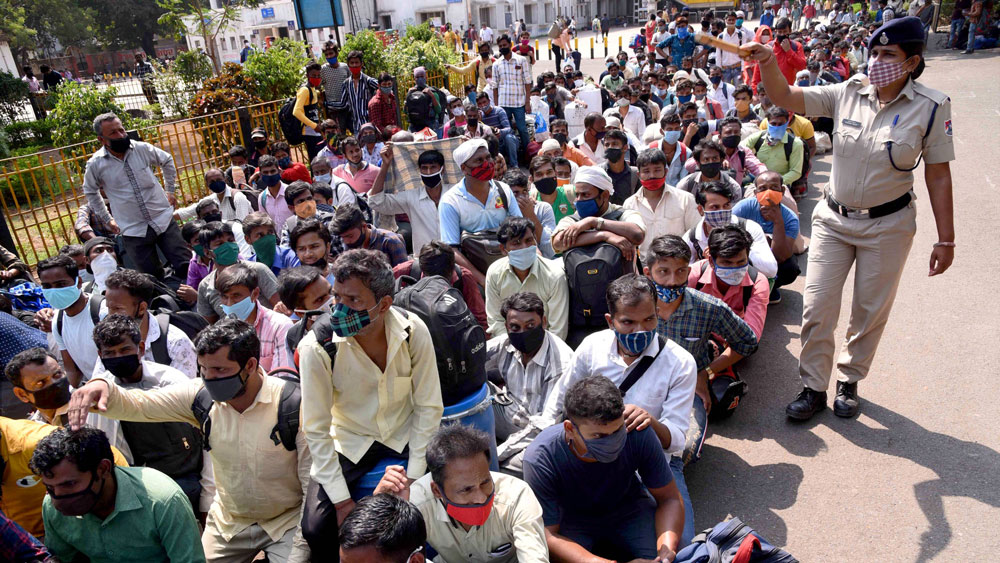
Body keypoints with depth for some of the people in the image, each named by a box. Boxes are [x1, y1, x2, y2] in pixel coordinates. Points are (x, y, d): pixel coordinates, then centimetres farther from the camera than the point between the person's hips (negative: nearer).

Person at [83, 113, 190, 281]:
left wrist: (170, 190, 14)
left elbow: (167, 161, 17)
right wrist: (107, 219, 14)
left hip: (164, 220, 1)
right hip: (133, 232, -1)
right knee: (154, 279, 4)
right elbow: (90, 192, 16)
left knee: (186, 267, -2)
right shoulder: (95, 165, -3)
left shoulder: (142, 149, -3)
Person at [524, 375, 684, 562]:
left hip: (628, 507, 3)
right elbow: (548, 535, -28)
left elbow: (669, 498, -14)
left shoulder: (638, 434, -28)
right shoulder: (540, 459, -33)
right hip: (572, 517, -2)